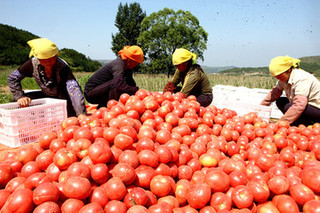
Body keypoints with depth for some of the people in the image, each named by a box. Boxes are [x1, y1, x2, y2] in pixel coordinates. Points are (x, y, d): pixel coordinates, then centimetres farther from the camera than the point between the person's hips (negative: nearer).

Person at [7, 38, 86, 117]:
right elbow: (12, 78, -6)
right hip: (46, 95, 4)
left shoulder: (62, 66, -31)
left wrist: (81, 114, -57)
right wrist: (20, 97, -22)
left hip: (64, 98, -4)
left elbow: (74, 89, -44)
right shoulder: (33, 64, -18)